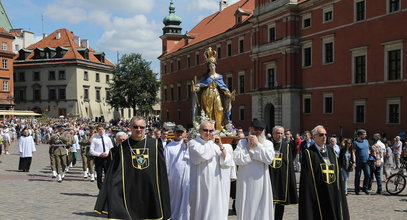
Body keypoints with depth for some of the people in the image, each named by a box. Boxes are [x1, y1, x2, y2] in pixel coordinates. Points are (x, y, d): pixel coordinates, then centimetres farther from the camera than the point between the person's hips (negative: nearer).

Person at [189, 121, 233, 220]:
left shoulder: (215, 144, 11)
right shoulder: (193, 143, -1)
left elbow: (227, 163, 2)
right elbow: (201, 154, -23)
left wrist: (221, 146, -9)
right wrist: (210, 141, -7)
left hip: (216, 185, 4)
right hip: (201, 186, -4)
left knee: (216, 211, 7)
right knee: (201, 211, 4)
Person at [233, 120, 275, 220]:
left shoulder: (268, 143, 5)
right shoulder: (242, 142, 4)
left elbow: (269, 159, -12)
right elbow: (237, 159, -8)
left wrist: (257, 145, -12)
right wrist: (248, 147, -10)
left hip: (261, 182, 0)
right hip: (245, 182, 0)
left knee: (261, 208, 5)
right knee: (246, 208, 7)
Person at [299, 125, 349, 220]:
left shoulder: (331, 151, 11)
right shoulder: (308, 153, -5)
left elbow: (337, 172, 12)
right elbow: (306, 179, -7)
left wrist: (340, 193, 7)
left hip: (333, 193, 5)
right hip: (317, 194, -5)